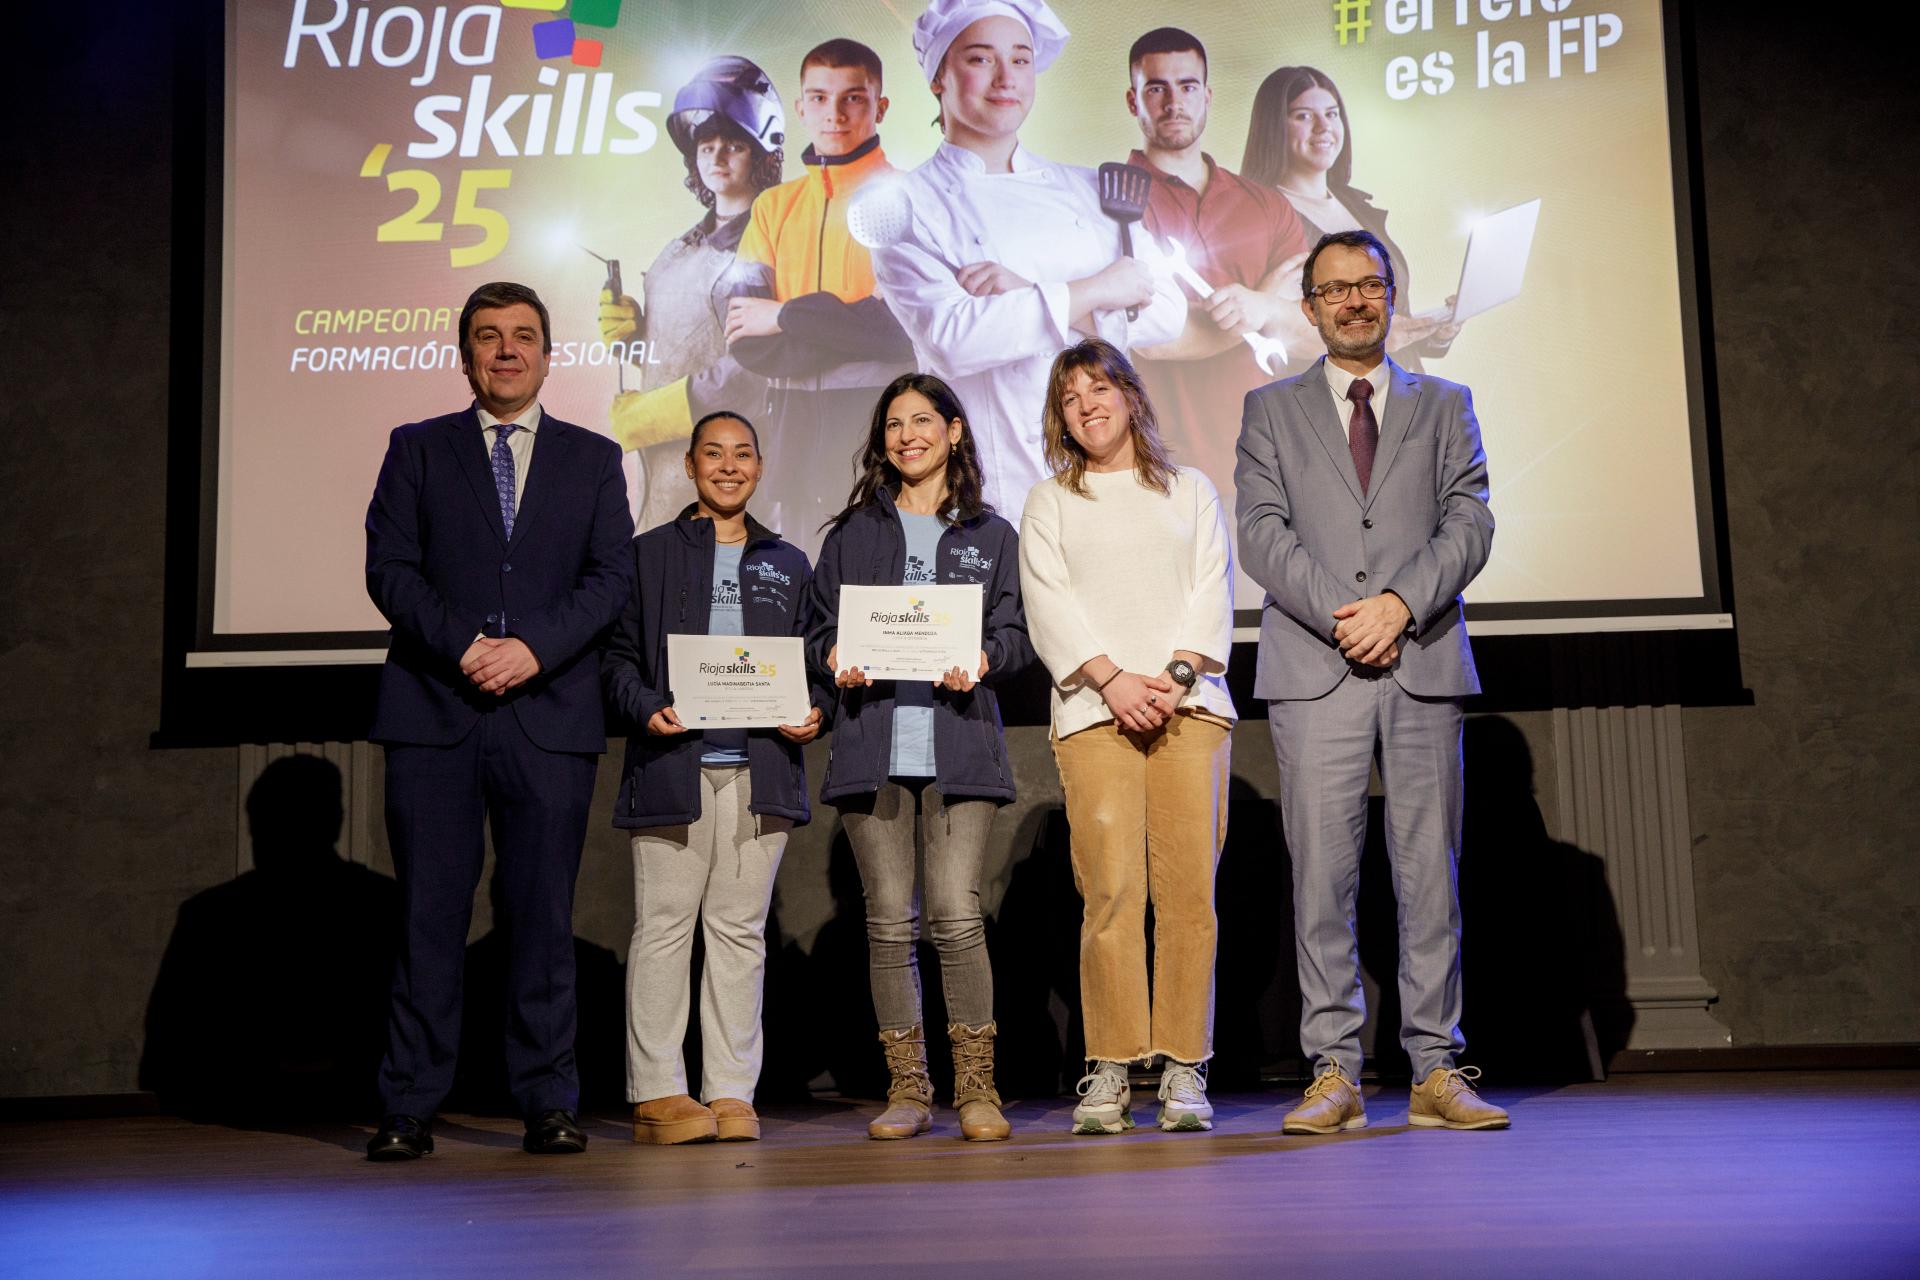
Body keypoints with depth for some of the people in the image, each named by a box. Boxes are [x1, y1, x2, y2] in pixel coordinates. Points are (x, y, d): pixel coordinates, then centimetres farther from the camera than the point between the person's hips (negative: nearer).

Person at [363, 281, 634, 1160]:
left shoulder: (593, 458, 14)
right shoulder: (417, 450, 13)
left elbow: (611, 577, 3)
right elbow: (388, 567, 3)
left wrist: (533, 647, -11)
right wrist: (463, 646, -12)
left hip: (551, 716, 0)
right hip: (433, 714, 0)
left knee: (544, 916, 3)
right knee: (428, 915, 0)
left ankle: (549, 1104, 10)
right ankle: (409, 1109, 7)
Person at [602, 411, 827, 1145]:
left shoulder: (788, 564, 18)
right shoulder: (648, 555, 10)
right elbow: (616, 655, 6)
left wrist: (813, 713, -2)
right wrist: (646, 709, -12)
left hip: (760, 768, 2)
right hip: (672, 765, -2)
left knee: (741, 927, 4)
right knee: (664, 925, -3)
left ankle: (732, 1092, 9)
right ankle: (657, 1093, 3)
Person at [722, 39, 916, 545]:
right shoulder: (774, 205, 13)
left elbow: (907, 324, -13)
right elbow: (745, 342, 3)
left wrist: (786, 317, -8)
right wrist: (853, 329, -9)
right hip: (795, 421, 4)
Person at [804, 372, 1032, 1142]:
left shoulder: (991, 536, 15)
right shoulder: (852, 533, 17)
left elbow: (1016, 633, 8)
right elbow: (820, 629, 14)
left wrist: (982, 661, -13)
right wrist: (834, 660, -8)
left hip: (958, 743, -1)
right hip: (872, 744, 1)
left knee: (956, 914, -11)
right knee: (888, 920, 0)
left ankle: (976, 1086, 1)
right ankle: (907, 1088, 10)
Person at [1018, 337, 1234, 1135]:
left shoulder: (1190, 492, 21)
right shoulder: (1049, 503, 18)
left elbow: (1213, 594, 10)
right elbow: (1049, 606, 5)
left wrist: (1177, 675, -7)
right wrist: (1112, 680, -9)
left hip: (1189, 706, 1)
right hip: (1093, 712, -1)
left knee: (1189, 889, -6)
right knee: (1111, 890, -11)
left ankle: (1185, 1069, -1)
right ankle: (1110, 1071, -6)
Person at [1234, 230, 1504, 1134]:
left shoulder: (1444, 405, 17)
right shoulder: (1271, 411, 15)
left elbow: (1469, 523, 5)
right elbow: (1263, 534, 2)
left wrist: (1401, 603, -11)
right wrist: (1339, 614, -12)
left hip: (1424, 663, 1)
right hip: (1313, 670, -1)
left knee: (1430, 872, 1)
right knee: (1322, 875, -3)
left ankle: (1437, 1071, 7)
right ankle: (1333, 1073, 4)